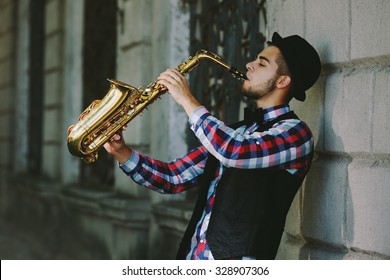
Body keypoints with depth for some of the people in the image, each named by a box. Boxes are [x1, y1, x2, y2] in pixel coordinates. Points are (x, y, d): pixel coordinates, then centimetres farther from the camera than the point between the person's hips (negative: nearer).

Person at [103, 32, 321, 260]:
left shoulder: (295, 133, -4)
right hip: (192, 256, 6)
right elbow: (174, 177, 17)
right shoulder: (234, 132, 19)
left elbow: (235, 151, -21)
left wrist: (188, 101, -9)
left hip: (237, 258, -5)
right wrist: (121, 152, 3)